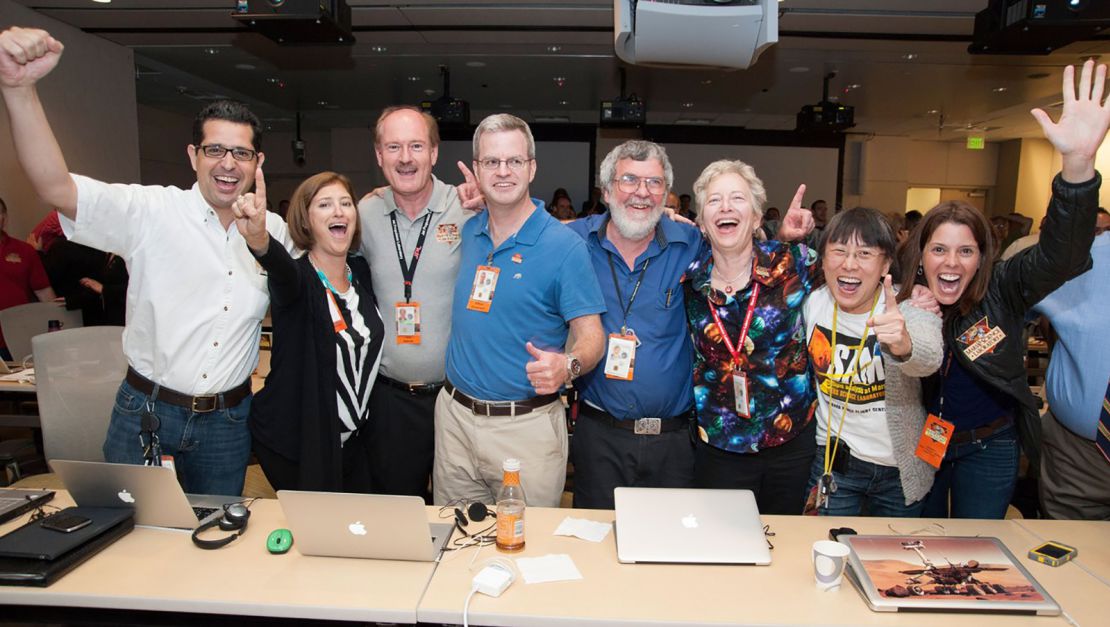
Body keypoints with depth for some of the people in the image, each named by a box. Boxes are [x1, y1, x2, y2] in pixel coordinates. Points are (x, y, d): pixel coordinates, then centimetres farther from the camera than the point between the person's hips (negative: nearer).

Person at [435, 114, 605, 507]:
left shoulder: (564, 246, -11)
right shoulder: (467, 234, 5)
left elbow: (591, 336, -13)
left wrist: (567, 366, -32)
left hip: (527, 427, -5)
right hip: (454, 416, 5)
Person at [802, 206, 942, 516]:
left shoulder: (910, 308, -19)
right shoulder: (813, 301, -10)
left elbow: (930, 358, -41)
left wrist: (904, 346, -64)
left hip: (900, 471, -1)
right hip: (832, 459, 1)